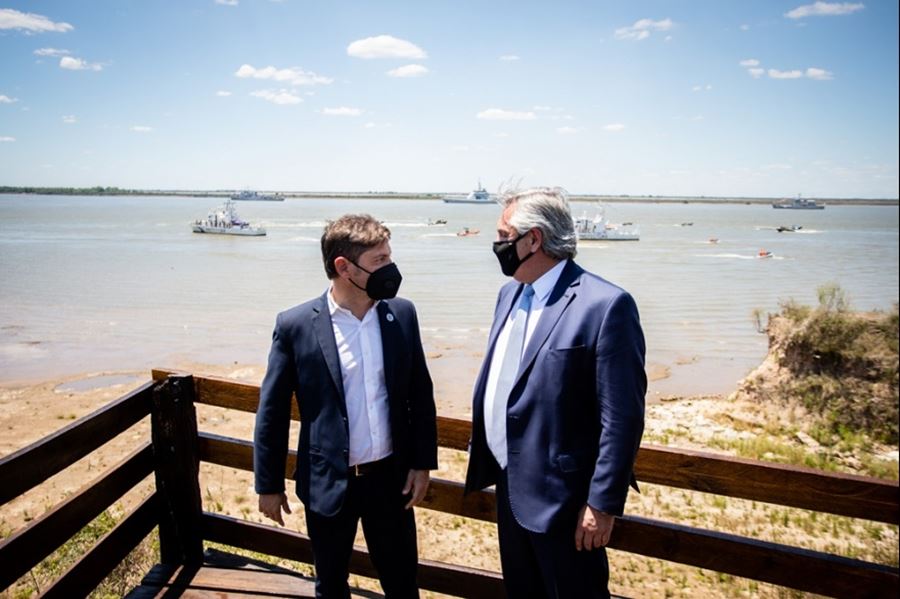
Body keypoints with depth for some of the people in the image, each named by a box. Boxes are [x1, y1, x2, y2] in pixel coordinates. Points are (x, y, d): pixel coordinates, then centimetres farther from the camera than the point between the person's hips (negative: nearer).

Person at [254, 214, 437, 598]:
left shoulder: (402, 314, -5)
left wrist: (422, 462, 2)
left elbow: (420, 393, 3)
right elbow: (272, 411, -5)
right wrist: (269, 484, -1)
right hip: (328, 482, -2)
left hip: (390, 476, 2)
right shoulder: (295, 325, -13)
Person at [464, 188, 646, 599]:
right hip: (509, 487, 8)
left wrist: (603, 503, -17)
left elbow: (622, 416, -19)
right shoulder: (510, 293, 6)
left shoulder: (605, 305, -20)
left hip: (561, 497, -7)